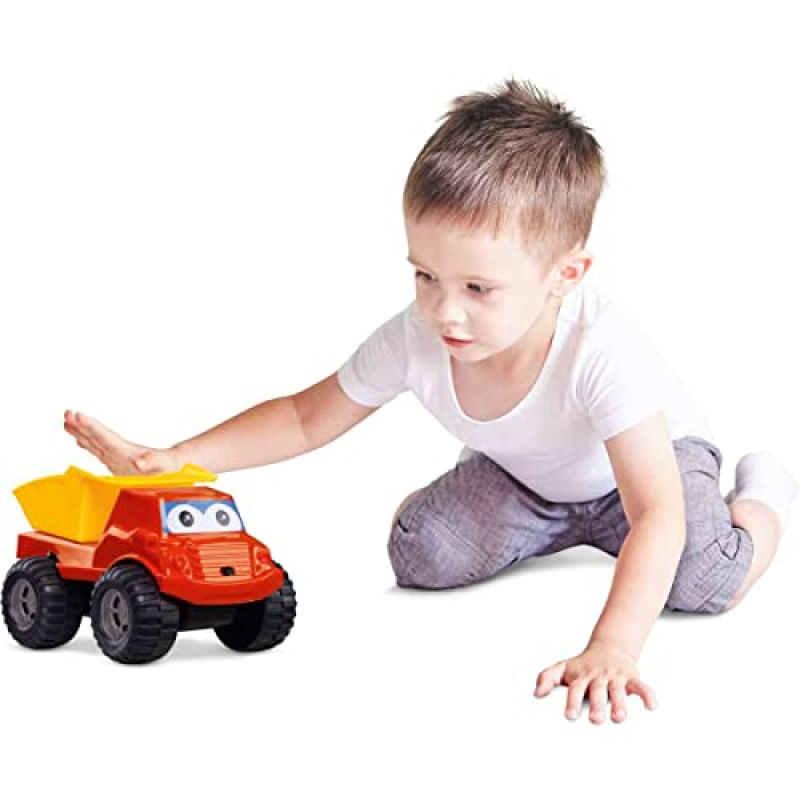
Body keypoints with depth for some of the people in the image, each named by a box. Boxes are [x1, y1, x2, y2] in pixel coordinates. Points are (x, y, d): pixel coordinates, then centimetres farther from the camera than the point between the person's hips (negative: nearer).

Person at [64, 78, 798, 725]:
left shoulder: (600, 349, -45)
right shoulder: (414, 341, -31)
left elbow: (659, 513, -50)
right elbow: (310, 417, -13)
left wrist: (612, 650, -65)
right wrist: (176, 460, -24)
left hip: (651, 455, -4)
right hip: (521, 474, 4)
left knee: (702, 581, -30)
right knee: (421, 555, -18)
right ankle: (551, 527, 15)